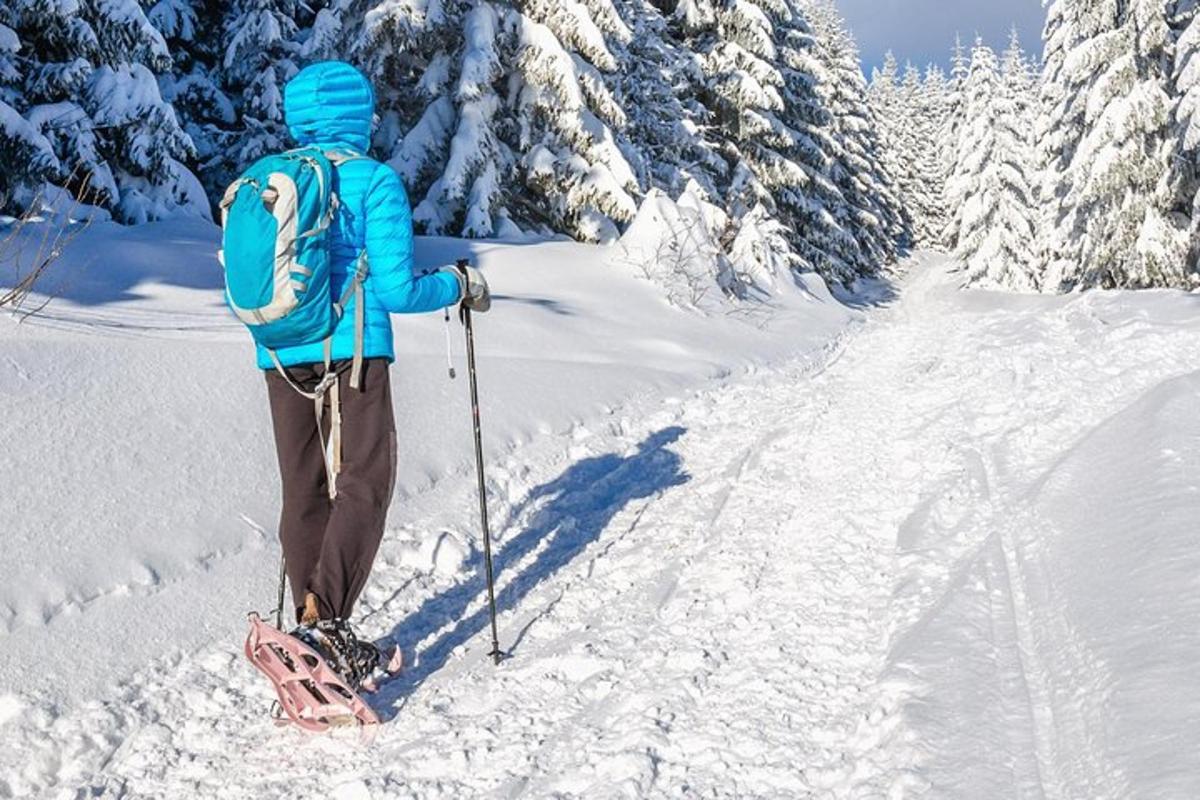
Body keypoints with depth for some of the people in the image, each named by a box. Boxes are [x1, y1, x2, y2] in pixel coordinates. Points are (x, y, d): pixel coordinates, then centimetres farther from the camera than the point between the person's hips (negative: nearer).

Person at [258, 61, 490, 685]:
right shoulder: (375, 181, -4)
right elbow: (396, 289, -9)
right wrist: (461, 285, 8)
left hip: (281, 356, 6)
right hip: (352, 350, -5)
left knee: (303, 491, 11)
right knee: (364, 484, -4)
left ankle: (311, 622, 15)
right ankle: (324, 621, -19)